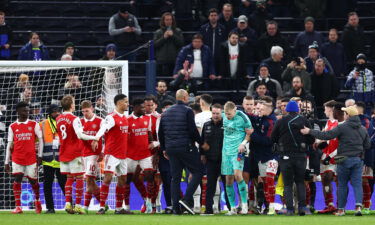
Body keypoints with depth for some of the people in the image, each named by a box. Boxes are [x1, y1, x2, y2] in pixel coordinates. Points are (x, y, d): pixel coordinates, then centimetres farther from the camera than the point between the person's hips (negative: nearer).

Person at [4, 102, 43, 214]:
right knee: (17, 179, -11)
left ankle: (37, 200, 32)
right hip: (17, 159, 0)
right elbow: (9, 145, 8)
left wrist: (39, 155, -4)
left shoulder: (34, 125, 4)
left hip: (31, 158, 0)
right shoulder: (12, 127, 6)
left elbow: (40, 139, 4)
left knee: (33, 180, 5)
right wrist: (6, 162, 5)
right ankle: (18, 206, -10)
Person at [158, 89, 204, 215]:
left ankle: (175, 207, 3)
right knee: (198, 171, 3)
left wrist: (164, 149, 24)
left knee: (175, 177, 9)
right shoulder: (187, 111, -7)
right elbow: (193, 130, -13)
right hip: (186, 147, -6)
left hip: (171, 149, 6)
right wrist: (201, 142, 2)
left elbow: (160, 133, 16)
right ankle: (187, 200, -12)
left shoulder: (166, 113, 13)